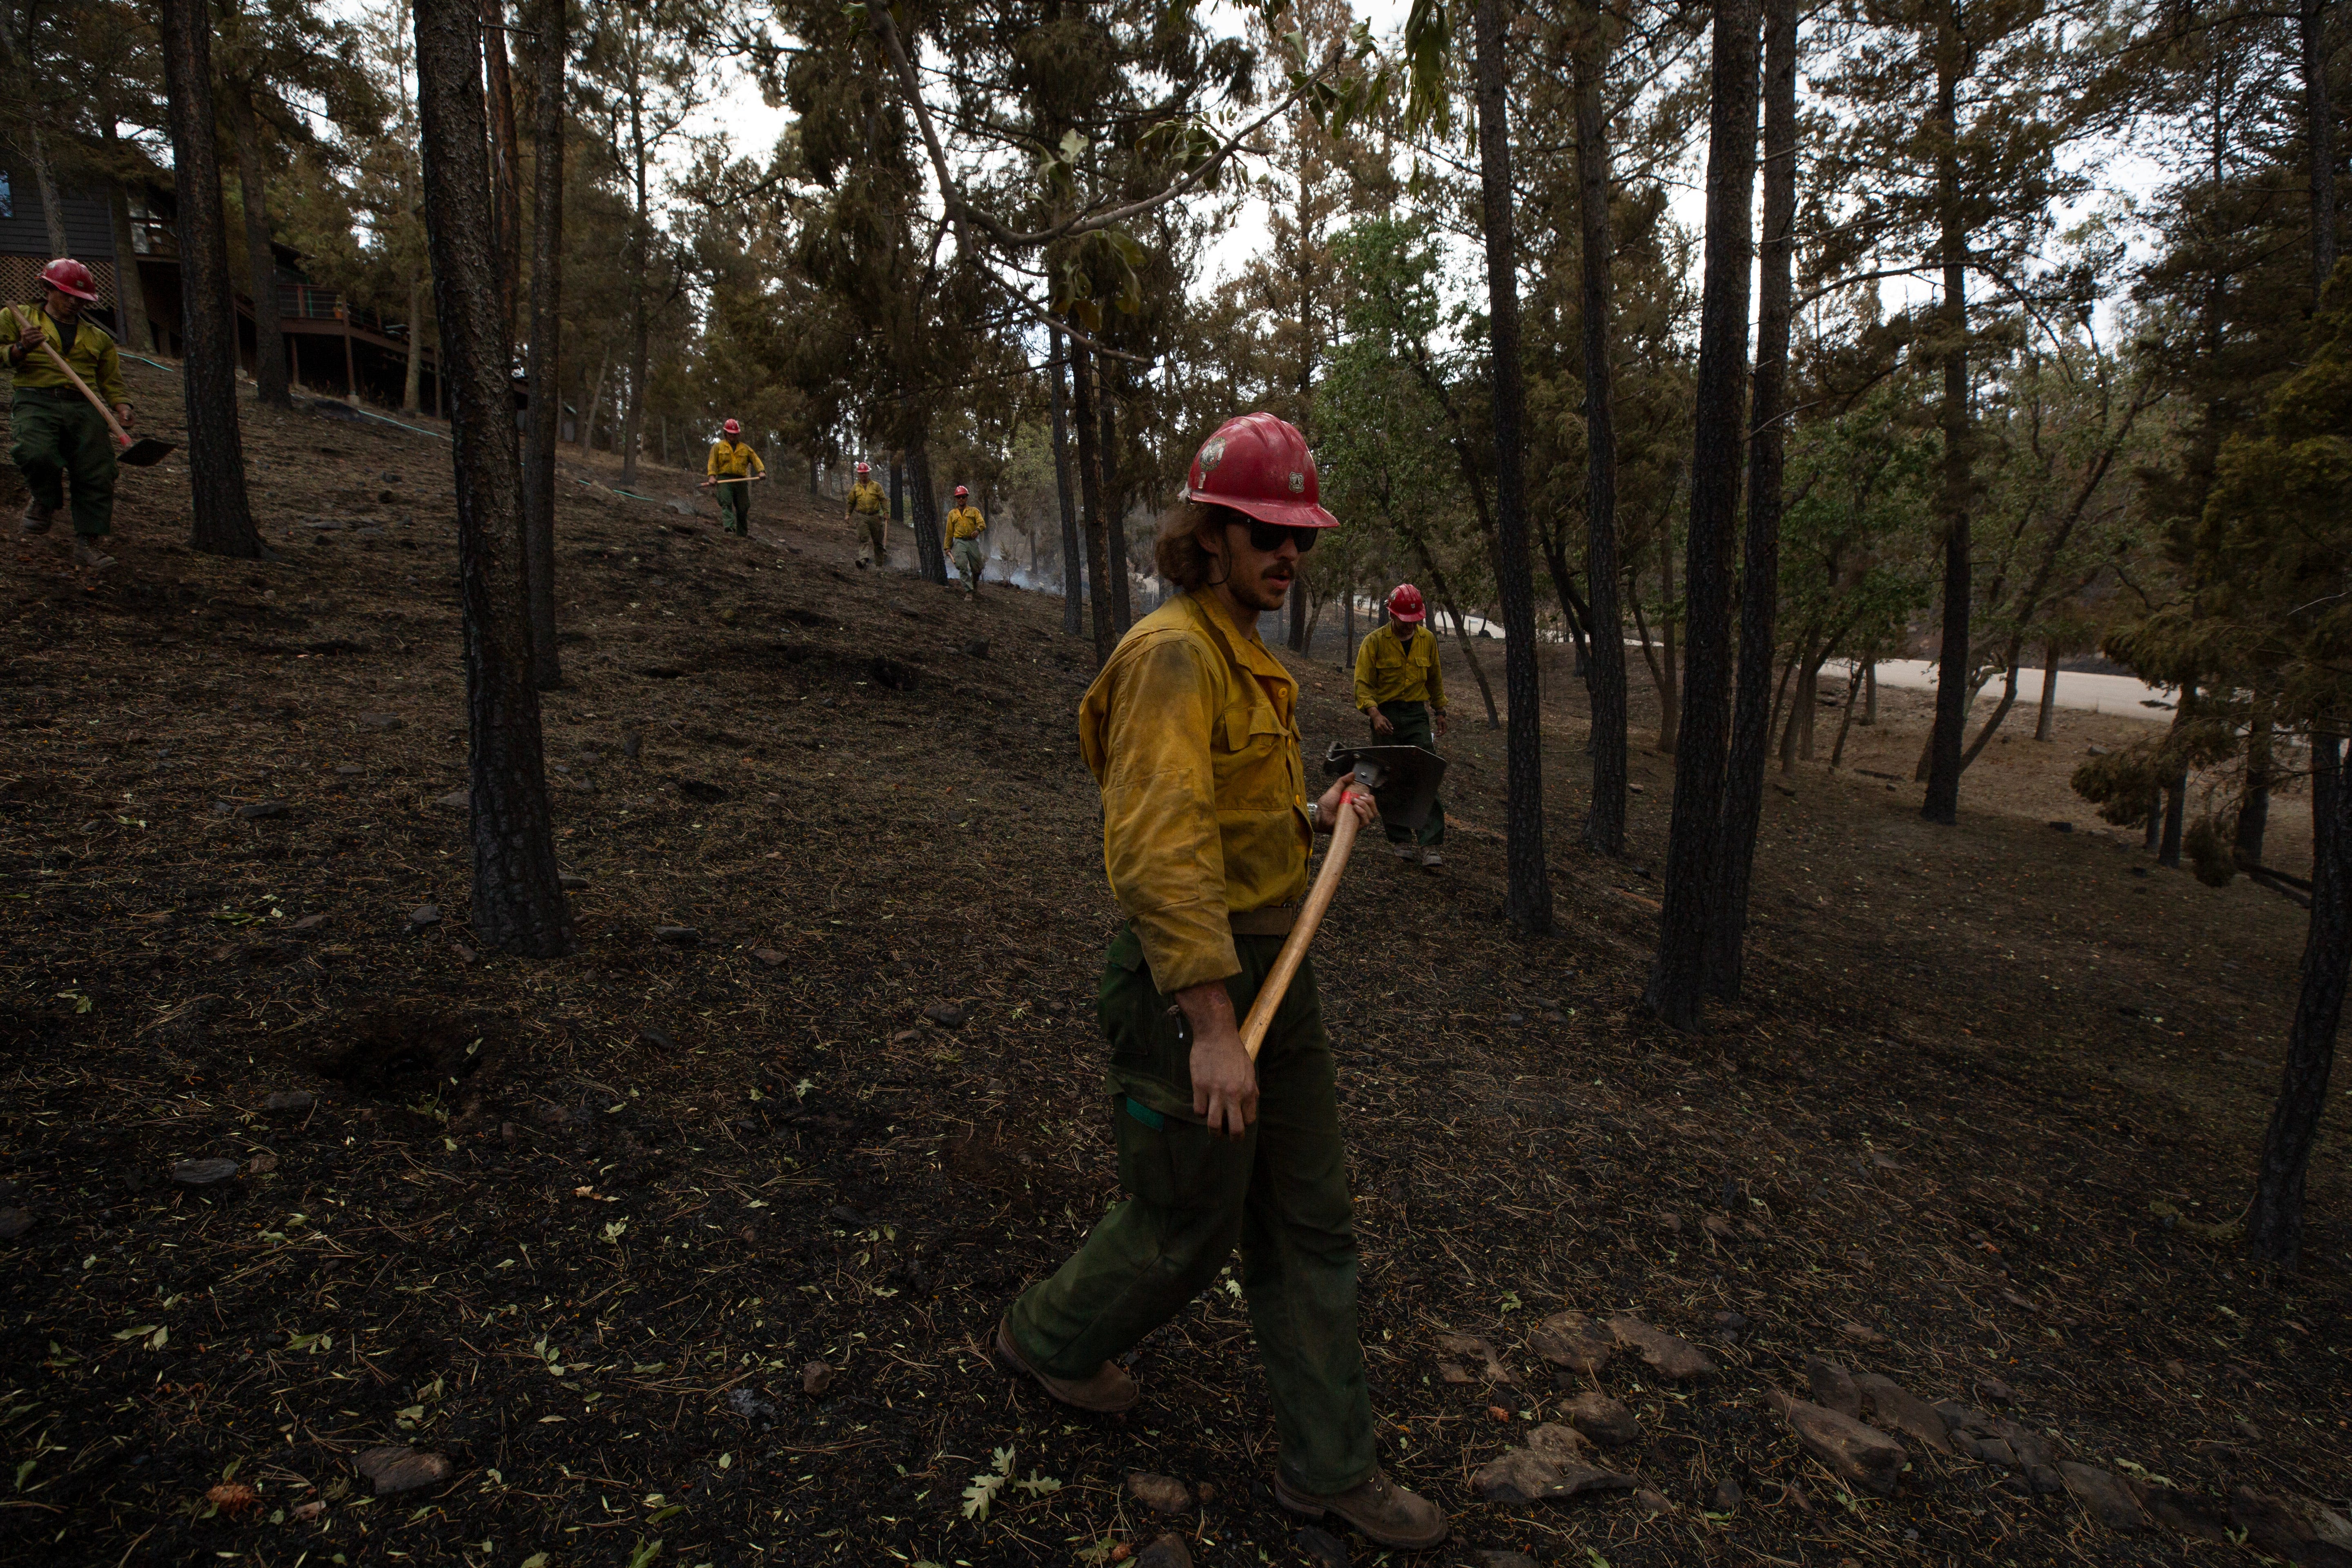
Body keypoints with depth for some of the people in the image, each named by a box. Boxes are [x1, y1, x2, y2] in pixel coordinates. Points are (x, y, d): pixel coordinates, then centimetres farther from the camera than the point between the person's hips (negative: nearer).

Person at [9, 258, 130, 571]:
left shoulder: (97, 337, 24)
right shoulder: (19, 317, 16)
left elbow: (111, 381, 24)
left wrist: (122, 407, 4)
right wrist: (20, 350, -14)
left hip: (84, 406, 2)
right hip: (36, 401, -2)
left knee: (97, 473, -11)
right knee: (37, 454, -30)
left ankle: (87, 542, -2)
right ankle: (46, 501, 2)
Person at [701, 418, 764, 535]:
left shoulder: (745, 448, 20)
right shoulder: (718, 446, 15)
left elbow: (756, 460, 9)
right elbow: (712, 462, 5)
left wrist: (762, 471, -12)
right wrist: (712, 476, -12)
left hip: (741, 481, 2)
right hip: (724, 479, -2)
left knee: (743, 508, 2)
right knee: (726, 503, -21)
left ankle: (742, 534, 10)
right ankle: (729, 527, -35)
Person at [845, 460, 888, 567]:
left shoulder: (876, 486, 7)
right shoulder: (855, 488, 10)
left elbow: (883, 500, 6)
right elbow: (851, 502, 17)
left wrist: (886, 512, -5)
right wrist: (848, 514, 7)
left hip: (875, 517, 0)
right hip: (861, 517, 0)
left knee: (878, 540, 6)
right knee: (863, 538, -15)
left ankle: (880, 563, 14)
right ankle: (863, 559, -26)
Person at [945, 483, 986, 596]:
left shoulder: (974, 511, 13)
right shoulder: (952, 514, 18)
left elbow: (982, 523, -3)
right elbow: (949, 532, 18)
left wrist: (978, 530, -26)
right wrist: (948, 547, 11)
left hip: (973, 542, 0)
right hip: (960, 542, 0)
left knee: (976, 569, 3)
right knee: (963, 568, -15)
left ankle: (975, 584, 35)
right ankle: (969, 592, -15)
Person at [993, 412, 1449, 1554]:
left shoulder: (1245, 657, 12)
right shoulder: (1174, 654, -19)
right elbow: (1160, 846, -29)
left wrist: (1313, 818, 10)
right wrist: (1215, 1030, -30)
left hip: (1269, 965, 9)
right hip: (1189, 980, -9)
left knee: (1309, 1217, 15)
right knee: (1184, 1228, 11)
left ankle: (1328, 1465, 31)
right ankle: (1048, 1337, 41)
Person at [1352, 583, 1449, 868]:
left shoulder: (1428, 639, 6)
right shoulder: (1375, 641, -5)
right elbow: (1363, 683, -9)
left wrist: (1440, 711, 22)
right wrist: (1374, 713, -23)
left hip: (1417, 715, 2)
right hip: (1385, 716, -2)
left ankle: (1432, 845, -10)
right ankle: (1400, 840, 15)